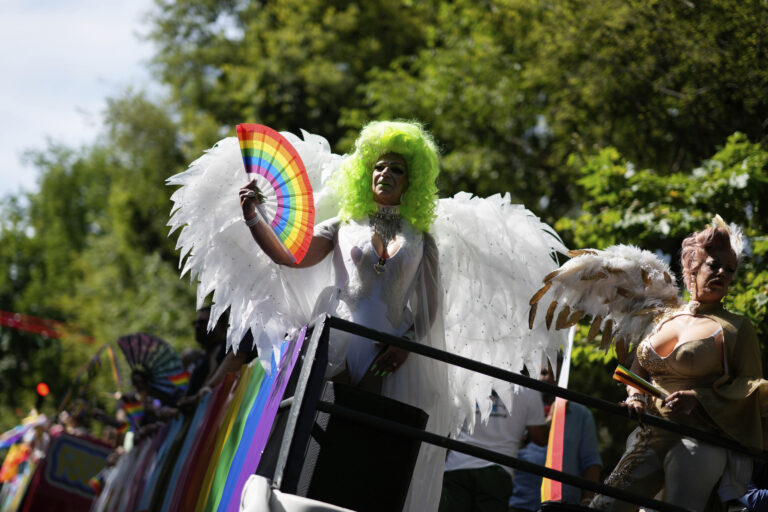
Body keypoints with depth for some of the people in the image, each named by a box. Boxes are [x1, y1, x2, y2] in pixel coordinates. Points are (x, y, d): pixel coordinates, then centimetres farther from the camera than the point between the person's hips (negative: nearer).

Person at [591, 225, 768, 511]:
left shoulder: (736, 328, 6)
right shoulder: (664, 322, 20)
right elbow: (636, 373, 28)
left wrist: (697, 398, -14)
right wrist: (636, 397, 5)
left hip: (700, 441, -5)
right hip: (652, 438, 5)